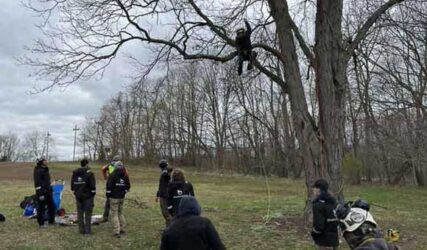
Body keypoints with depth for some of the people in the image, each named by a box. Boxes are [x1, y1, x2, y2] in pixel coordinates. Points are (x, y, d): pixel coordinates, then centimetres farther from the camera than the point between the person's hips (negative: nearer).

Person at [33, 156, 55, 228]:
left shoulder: (45, 169, 14)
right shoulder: (38, 171, -14)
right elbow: (37, 183, -19)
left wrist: (50, 189, 21)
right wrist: (40, 194, -21)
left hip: (48, 191, 9)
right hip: (42, 192, -9)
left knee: (51, 206, 12)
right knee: (41, 208, 1)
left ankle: (51, 221, 23)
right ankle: (41, 223, 11)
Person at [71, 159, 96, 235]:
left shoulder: (74, 173, 7)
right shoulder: (89, 173, -13)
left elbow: (72, 186, 13)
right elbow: (93, 185, -13)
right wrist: (93, 193, 0)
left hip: (78, 196, 5)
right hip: (88, 196, -5)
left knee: (80, 213, 12)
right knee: (88, 213, 1)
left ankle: (81, 230, 17)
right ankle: (87, 231, 3)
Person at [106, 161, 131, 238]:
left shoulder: (112, 175, -12)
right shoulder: (125, 176, 5)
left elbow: (109, 186, -15)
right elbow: (128, 186, 9)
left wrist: (108, 195, -3)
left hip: (114, 197, -5)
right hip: (122, 197, 5)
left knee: (115, 214, -1)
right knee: (121, 213, 18)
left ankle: (117, 232, -4)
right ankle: (122, 229, 23)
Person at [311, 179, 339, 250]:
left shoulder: (318, 205, -18)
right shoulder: (333, 202, 7)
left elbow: (319, 226, -23)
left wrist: (313, 233, -4)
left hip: (325, 243, -8)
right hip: (334, 240, 8)